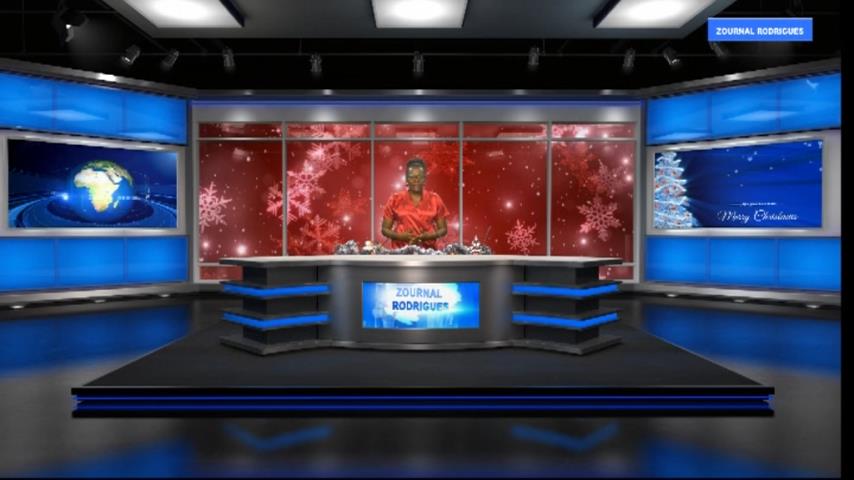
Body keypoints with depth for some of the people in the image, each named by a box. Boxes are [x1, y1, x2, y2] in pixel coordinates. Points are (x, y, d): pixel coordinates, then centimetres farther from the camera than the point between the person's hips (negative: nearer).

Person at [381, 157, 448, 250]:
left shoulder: (434, 199, 7)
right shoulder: (395, 200, 5)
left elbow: (443, 229, 9)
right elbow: (385, 229, 7)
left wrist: (430, 235, -10)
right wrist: (400, 236, -11)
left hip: (427, 251, 1)